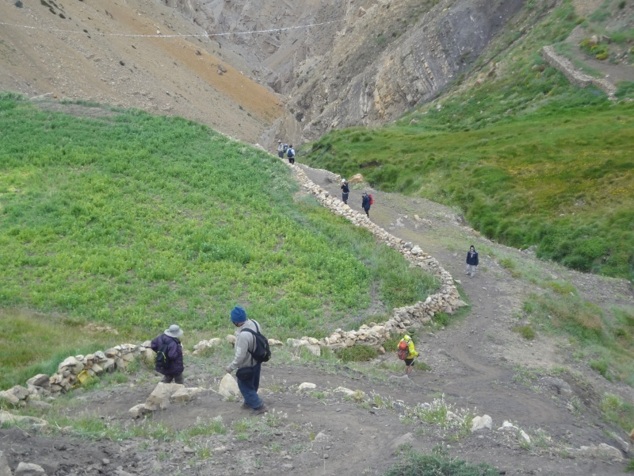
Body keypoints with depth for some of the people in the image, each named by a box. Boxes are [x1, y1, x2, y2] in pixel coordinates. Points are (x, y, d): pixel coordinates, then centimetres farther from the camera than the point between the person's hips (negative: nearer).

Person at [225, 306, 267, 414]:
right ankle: (249, 401, 45)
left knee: (245, 386, 14)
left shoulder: (243, 335, -38)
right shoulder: (254, 323, -13)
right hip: (257, 361, 8)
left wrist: (231, 367, -15)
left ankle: (258, 406, 19)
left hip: (247, 365, -8)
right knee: (253, 384, 26)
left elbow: (240, 356, -30)